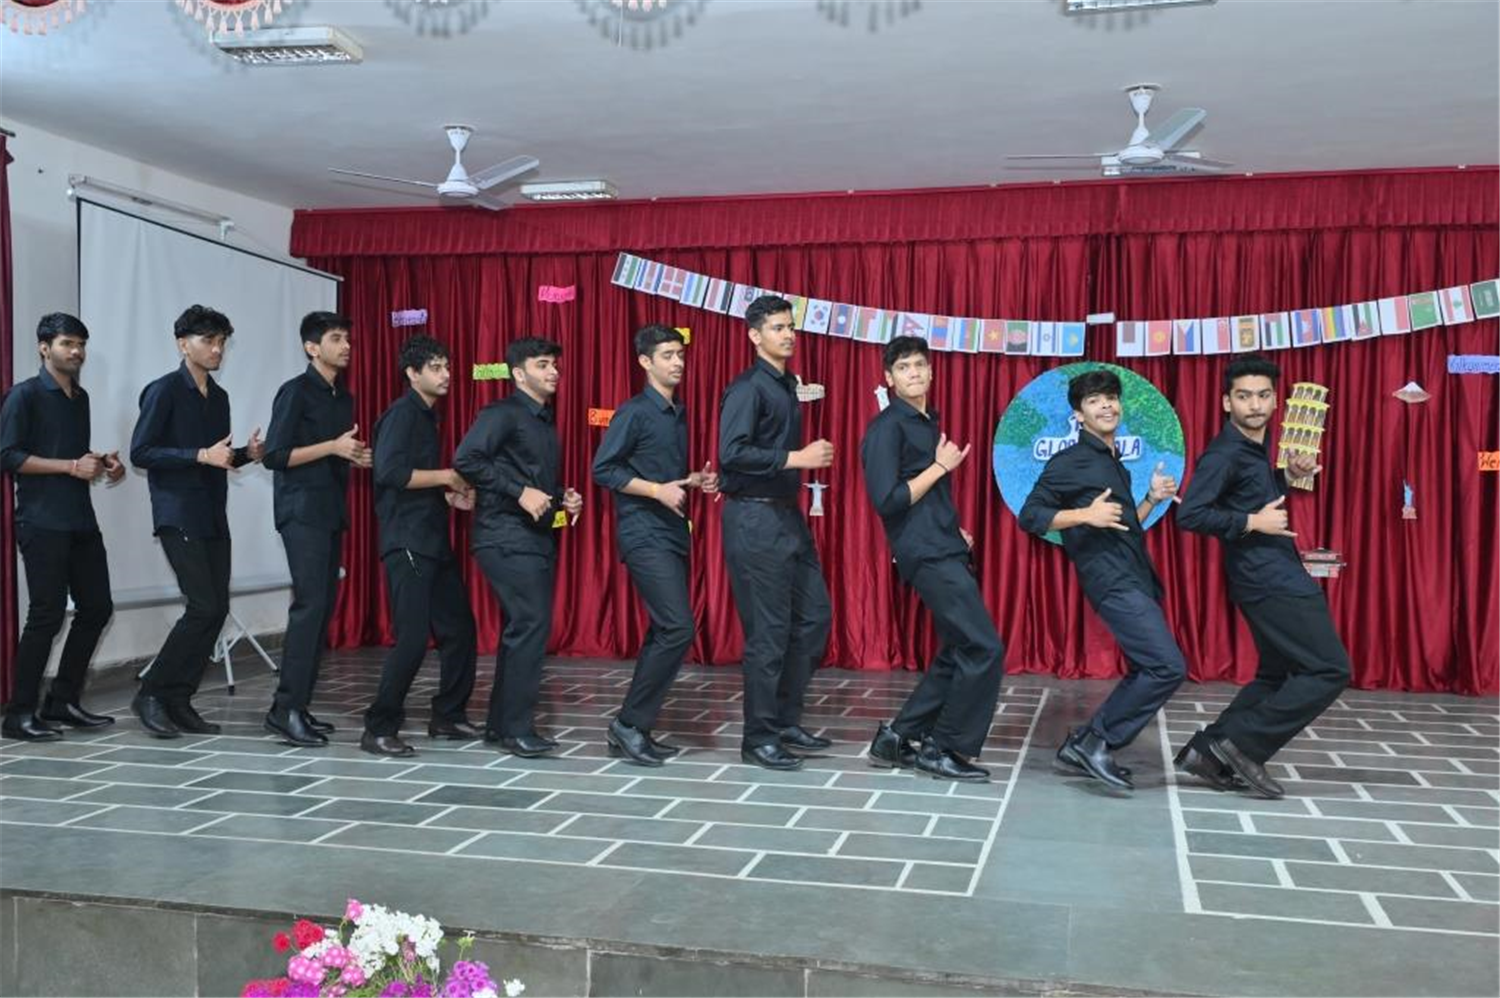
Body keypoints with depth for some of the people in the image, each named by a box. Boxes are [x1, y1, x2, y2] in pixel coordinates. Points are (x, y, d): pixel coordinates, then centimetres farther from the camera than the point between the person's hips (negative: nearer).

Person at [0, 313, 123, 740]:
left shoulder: (81, 397, 17)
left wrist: (101, 464, 7)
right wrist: (72, 466, -17)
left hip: (81, 520, 8)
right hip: (42, 523, -8)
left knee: (97, 607, 7)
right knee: (47, 615, -7)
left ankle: (63, 702, 19)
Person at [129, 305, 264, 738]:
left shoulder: (219, 396, 16)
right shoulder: (163, 391, -6)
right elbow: (140, 453, -13)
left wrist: (245, 454, 2)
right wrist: (202, 455, -20)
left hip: (214, 518, 7)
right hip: (179, 516, -7)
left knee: (217, 609, 3)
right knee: (204, 607, -13)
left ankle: (178, 701, 11)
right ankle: (151, 693, 1)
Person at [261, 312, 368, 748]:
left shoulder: (343, 397, 17)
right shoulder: (295, 392, -7)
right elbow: (275, 456, -13)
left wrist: (357, 458, 6)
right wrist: (333, 447, -17)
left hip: (332, 512, 8)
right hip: (302, 512, -8)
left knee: (325, 607, 5)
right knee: (310, 604, -14)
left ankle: (299, 704, 11)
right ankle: (284, 708, -11)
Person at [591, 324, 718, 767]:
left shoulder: (678, 415, 16)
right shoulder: (635, 412, -8)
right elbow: (603, 469, -12)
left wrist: (695, 480, 6)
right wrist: (657, 490, -18)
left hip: (673, 534, 9)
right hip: (644, 534, -9)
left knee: (664, 633, 9)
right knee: (678, 628, -16)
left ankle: (635, 730, 16)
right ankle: (629, 723, -5)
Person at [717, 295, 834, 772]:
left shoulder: (787, 386, 15)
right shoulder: (747, 388, -12)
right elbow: (732, 453, -23)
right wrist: (796, 458, -21)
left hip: (787, 514, 9)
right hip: (755, 518, -9)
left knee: (814, 616, 12)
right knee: (768, 630, -3)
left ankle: (786, 720, 25)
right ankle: (759, 737, 10)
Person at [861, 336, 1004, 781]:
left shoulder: (929, 422, 17)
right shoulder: (886, 428, -10)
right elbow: (887, 500, -18)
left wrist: (955, 529, 14)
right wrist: (940, 466, -13)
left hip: (945, 550, 9)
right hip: (926, 555, -9)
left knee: (958, 652, 11)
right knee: (984, 649, -9)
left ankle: (899, 737, 17)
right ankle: (943, 750, 2)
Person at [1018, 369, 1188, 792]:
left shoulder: (1116, 465, 22)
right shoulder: (1070, 461, -4)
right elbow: (1029, 516, -10)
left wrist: (1152, 499, 11)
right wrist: (1085, 514, -21)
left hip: (1135, 579, 9)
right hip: (1112, 581, -9)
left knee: (1145, 672, 8)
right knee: (1169, 667, -16)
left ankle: (1082, 745, 14)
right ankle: (1096, 742, -8)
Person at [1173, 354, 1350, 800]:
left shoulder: (1256, 444, 12)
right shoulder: (1224, 454, -17)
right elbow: (1190, 514, -24)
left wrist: (1289, 475, 7)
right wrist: (1252, 523, -21)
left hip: (1275, 574, 10)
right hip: (1267, 578, -10)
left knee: (1277, 673, 16)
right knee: (1329, 669, -7)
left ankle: (1209, 751, 14)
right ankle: (1243, 743, -6)